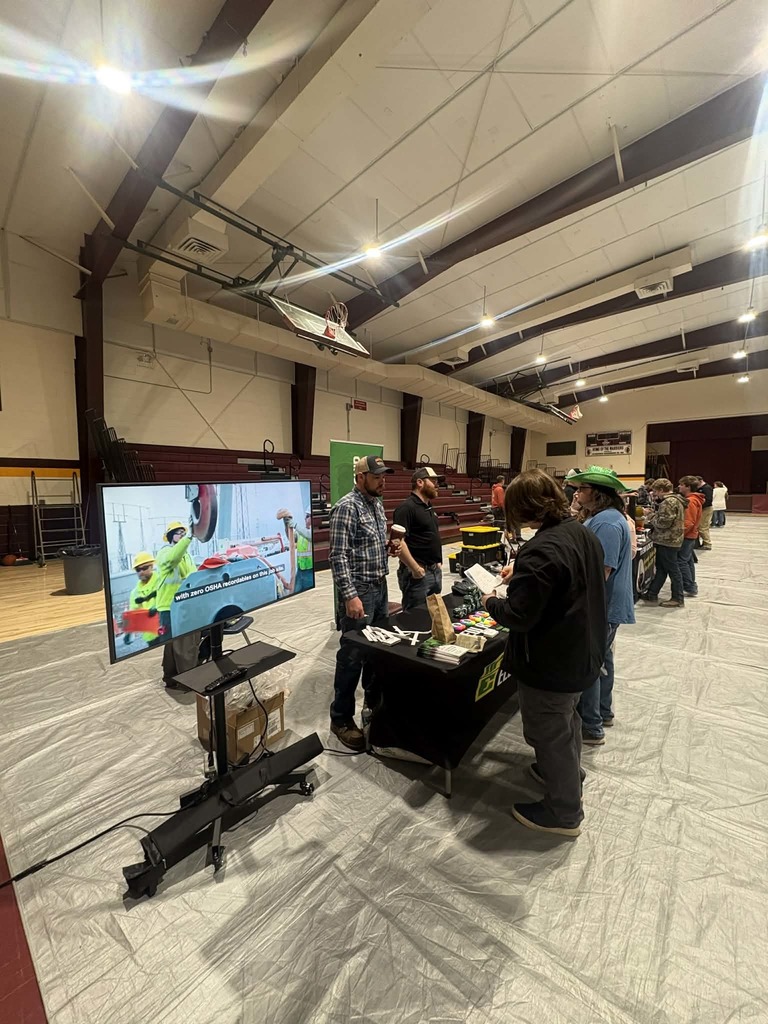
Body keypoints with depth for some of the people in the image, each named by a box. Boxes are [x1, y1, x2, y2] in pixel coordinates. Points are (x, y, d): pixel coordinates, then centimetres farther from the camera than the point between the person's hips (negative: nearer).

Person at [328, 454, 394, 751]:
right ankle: (341, 718, 18)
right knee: (352, 654, 1)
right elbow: (338, 556, -21)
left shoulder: (377, 504, 11)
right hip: (359, 590, -8)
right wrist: (350, 596, -24)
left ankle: (374, 701, 39)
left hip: (380, 586, 9)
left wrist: (389, 547, 1)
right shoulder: (347, 507, -16)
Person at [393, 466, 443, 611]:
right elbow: (398, 542, -24)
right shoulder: (407, 507, -16)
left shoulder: (429, 507, 14)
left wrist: (438, 562, 16)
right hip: (418, 573, -9)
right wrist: (416, 569, -22)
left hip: (435, 571, 9)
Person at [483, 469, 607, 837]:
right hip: (582, 652, 9)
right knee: (567, 718, 31)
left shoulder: (541, 550, -32)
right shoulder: (583, 533, -2)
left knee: (550, 732, 14)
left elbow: (519, 616, -30)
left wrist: (491, 603, -11)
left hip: (550, 663, -9)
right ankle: (567, 773, 55)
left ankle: (563, 812, 36)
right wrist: (521, 574, 9)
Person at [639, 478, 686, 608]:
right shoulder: (676, 499, 14)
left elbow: (664, 522, -25)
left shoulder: (669, 502, -18)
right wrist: (653, 524, 8)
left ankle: (677, 598, 11)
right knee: (661, 568, 14)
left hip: (667, 541, -10)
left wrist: (652, 520, -6)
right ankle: (651, 594, 21)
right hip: (670, 540, 10)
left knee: (672, 570, 0)